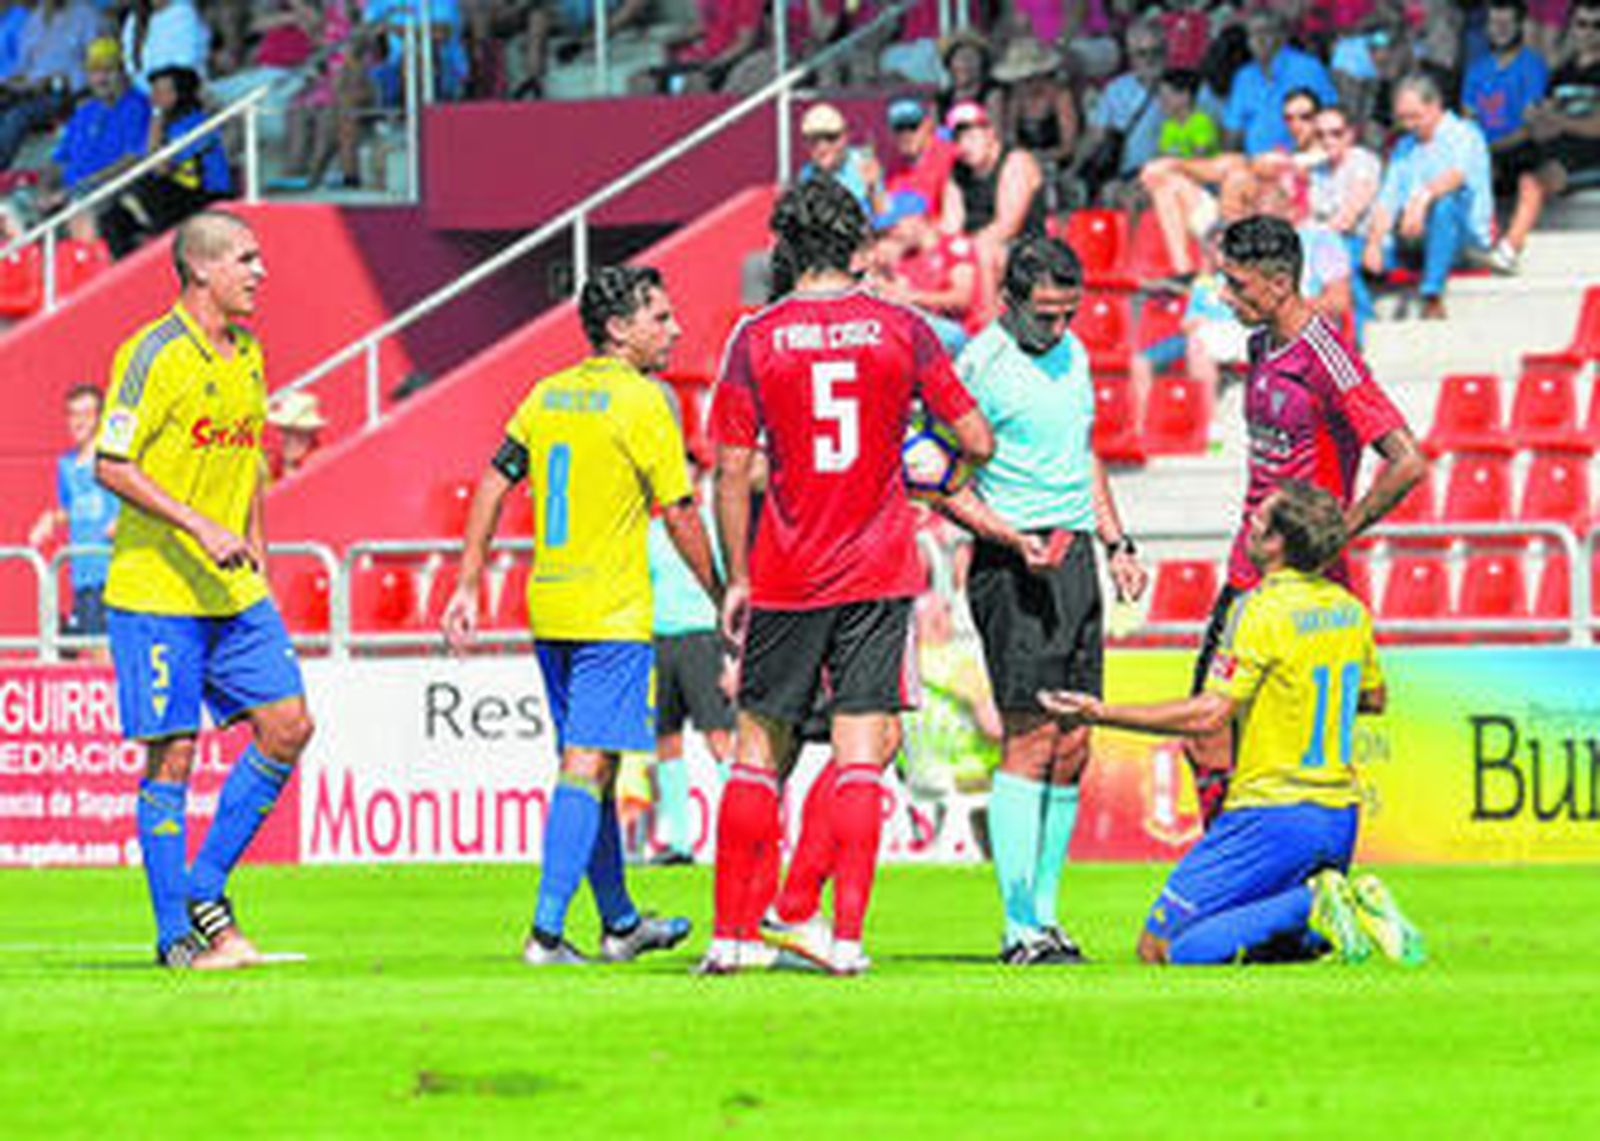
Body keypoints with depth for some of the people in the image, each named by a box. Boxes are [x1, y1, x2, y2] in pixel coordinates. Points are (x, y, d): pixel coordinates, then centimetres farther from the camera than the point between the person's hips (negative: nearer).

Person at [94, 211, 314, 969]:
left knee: (287, 725, -1)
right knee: (172, 756, -4)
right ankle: (177, 934, 4)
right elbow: (110, 464, -16)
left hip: (233, 592, 8)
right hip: (155, 591, -8)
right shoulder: (154, 354, -12)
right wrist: (201, 528, -21)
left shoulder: (247, 355, 12)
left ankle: (205, 890, 11)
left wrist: (254, 551, 16)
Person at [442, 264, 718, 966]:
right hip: (612, 615, -7)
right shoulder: (641, 404, -10)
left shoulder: (548, 395, 10)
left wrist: (468, 586, 12)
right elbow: (679, 518, -9)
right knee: (587, 766, -8)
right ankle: (548, 930, -16)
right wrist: (721, 602, 2)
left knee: (587, 765, 15)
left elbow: (493, 485, 9)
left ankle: (621, 923, 26)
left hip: (548, 612, 7)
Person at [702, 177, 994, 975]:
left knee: (758, 749, 10)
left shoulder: (756, 339, -3)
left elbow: (732, 472, -3)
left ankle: (733, 933, 10)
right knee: (859, 751, -1)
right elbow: (977, 442, 2)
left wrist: (736, 579, 4)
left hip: (786, 577, 0)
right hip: (879, 574, 0)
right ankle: (845, 937, -9)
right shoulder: (903, 331, -1)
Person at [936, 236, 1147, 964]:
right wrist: (1014, 539, -22)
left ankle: (1044, 913, 11)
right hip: (1016, 565, -8)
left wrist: (1116, 542, 20)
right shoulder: (980, 365, -9)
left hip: (1075, 560, 8)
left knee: (1072, 748, 6)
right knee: (1031, 738, -11)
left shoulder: (1073, 355, 15)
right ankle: (1020, 927, -11)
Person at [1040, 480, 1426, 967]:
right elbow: (1374, 698, 22)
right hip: (1340, 817, 8)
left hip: (1275, 813, -8)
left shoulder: (1263, 610, -15)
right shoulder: (1349, 610, 8)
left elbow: (1209, 713, -20)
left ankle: (1311, 905, -17)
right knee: (1271, 946, 23)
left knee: (1160, 947, -5)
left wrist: (1103, 713, -18)